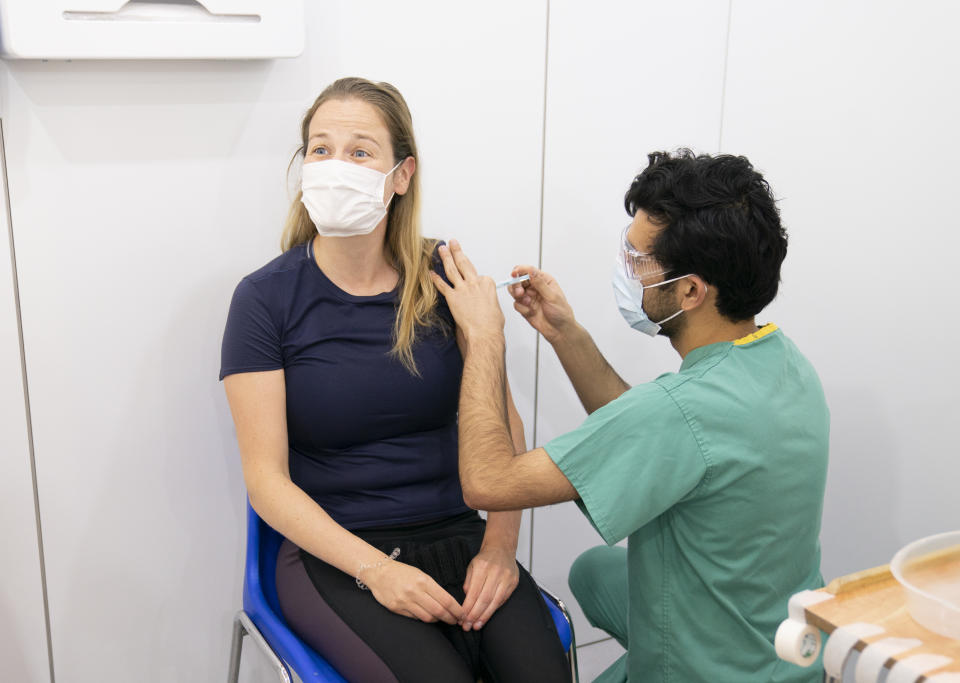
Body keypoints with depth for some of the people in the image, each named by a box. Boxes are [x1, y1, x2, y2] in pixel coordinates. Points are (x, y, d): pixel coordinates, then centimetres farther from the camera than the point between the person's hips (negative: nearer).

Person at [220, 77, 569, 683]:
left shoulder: (443, 276, 3)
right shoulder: (265, 298, -5)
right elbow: (268, 479, -7)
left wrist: (499, 546, -9)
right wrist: (375, 570, -17)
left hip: (458, 536, 3)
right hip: (333, 555, -2)